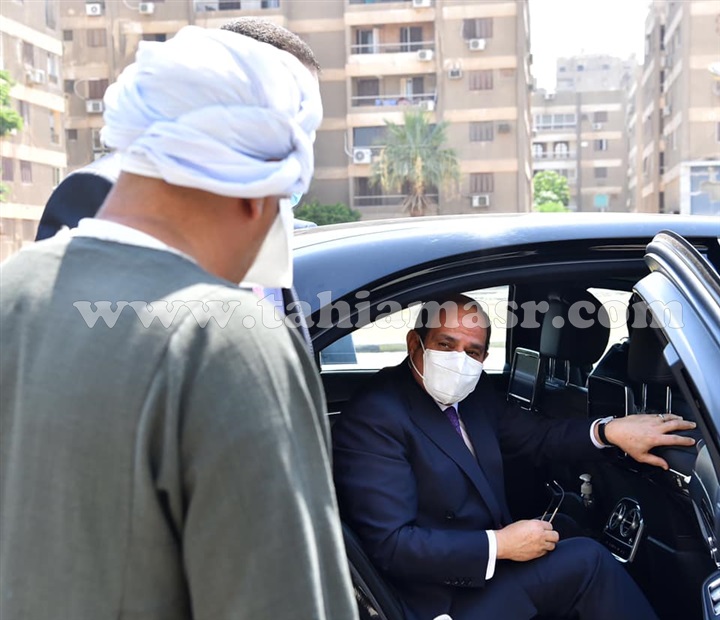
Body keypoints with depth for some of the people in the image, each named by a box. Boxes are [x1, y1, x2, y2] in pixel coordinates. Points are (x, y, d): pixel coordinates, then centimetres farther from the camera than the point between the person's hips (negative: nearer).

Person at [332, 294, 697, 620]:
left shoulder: (473, 393, 5)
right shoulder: (373, 419, -20)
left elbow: (536, 437, 14)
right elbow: (390, 545, -24)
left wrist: (610, 431, -4)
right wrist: (499, 545, -21)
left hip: (487, 567, 8)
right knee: (587, 560, -12)